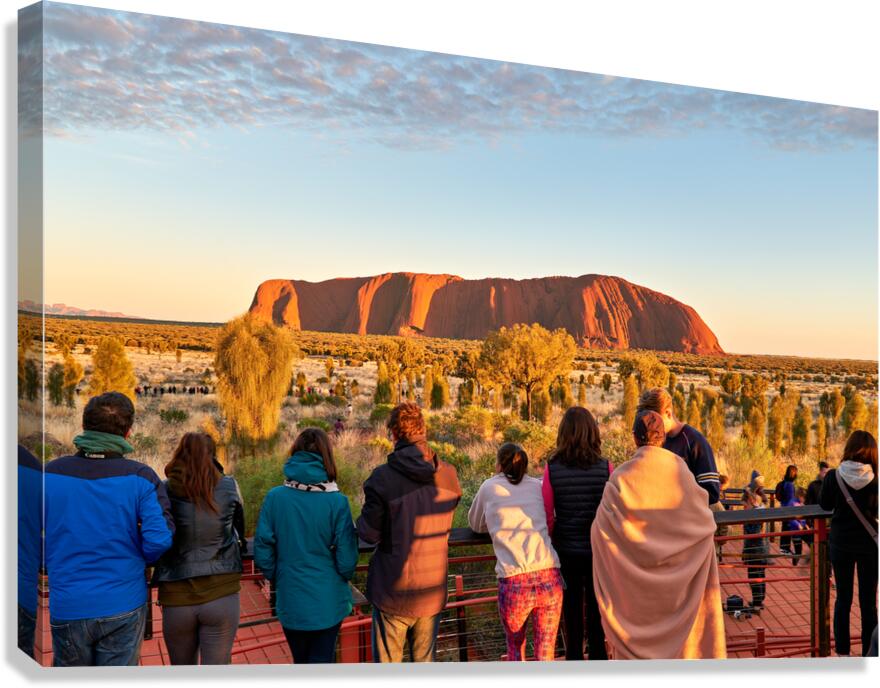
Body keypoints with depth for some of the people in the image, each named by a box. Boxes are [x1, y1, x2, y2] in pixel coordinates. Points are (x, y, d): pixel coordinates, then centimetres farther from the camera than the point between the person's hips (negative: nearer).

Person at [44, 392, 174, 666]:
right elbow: (160, 539, -17)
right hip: (123, 607, -1)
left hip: (67, 609, 2)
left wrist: (57, 567, 14)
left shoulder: (49, 474, -7)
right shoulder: (140, 477, -12)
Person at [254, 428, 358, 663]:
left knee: (301, 662, 24)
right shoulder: (336, 501, -16)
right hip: (327, 601, -2)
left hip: (290, 600, 3)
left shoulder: (275, 497, -10)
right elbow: (346, 559, -12)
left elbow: (262, 552, -7)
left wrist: (277, 578, 12)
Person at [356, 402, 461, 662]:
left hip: (393, 592, -4)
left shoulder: (383, 477, -18)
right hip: (433, 592, 4)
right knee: (426, 661, 20)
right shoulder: (449, 475, -5)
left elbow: (369, 533, -12)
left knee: (387, 662, 13)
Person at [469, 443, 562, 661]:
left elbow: (475, 525, 25)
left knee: (515, 649, 24)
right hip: (549, 578, 1)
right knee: (545, 654, 15)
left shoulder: (490, 487, 11)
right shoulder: (538, 486, 15)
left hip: (513, 582, -1)